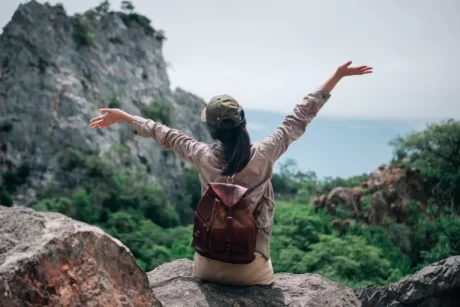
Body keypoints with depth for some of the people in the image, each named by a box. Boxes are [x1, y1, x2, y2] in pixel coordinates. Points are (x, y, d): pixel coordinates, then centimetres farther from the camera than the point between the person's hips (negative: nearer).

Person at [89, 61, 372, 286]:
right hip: (251, 269, -1)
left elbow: (166, 135, 3)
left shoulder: (204, 157, -12)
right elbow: (299, 118, -7)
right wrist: (337, 76, 2)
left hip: (208, 266, 1)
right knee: (265, 277, 32)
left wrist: (123, 117, 19)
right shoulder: (263, 154, -16)